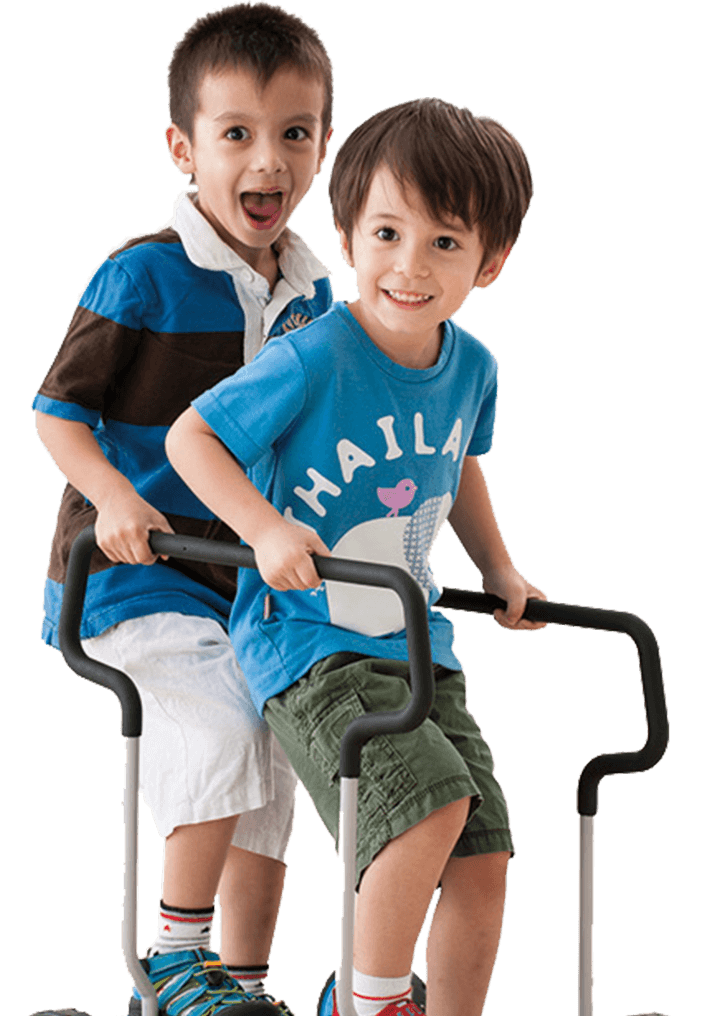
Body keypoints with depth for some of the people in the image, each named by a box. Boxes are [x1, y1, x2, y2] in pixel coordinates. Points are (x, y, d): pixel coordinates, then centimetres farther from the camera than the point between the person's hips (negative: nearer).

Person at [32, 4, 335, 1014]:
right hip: (134, 570, -7)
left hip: (255, 578, 7)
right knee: (229, 720, -26)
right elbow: (59, 411, -11)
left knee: (269, 784, 10)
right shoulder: (142, 276, -14)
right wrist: (115, 498, -27)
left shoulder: (313, 297, 5)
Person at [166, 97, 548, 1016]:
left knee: (484, 860, 3)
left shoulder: (472, 369, 2)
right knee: (433, 801, -26)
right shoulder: (313, 361, -19)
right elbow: (190, 436, -12)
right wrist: (265, 531, -25)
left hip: (417, 647, 7)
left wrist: (499, 572, 22)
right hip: (308, 648, -7)